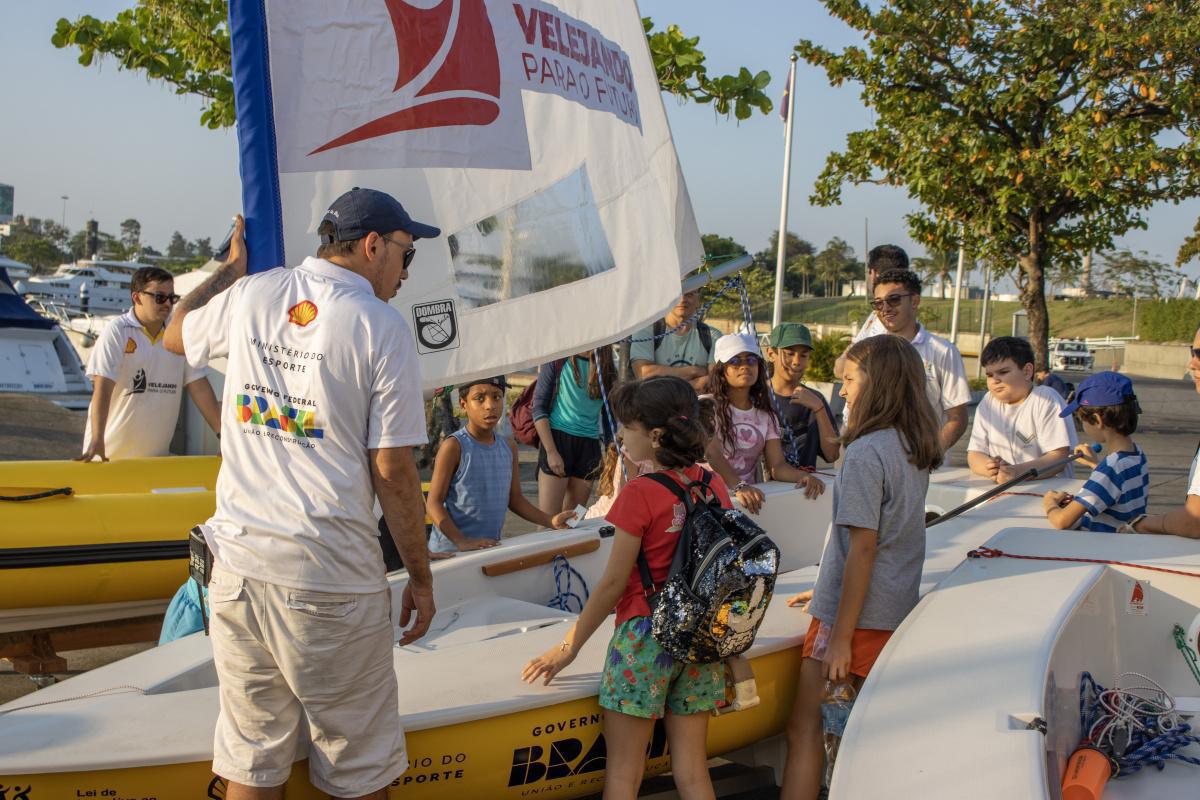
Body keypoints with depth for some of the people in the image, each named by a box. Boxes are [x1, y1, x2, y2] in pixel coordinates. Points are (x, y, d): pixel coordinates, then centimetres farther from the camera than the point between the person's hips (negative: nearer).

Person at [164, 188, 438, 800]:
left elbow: (174, 336, 28)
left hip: (236, 564, 5)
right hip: (330, 578, -5)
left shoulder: (250, 295, 5)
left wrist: (231, 266, 39)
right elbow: (392, 470, -10)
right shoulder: (382, 326, -8)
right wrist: (420, 578, 0)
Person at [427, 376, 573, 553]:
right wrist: (461, 541, -23)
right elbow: (434, 503, -12)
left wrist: (551, 521, 6)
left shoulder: (509, 447, 8)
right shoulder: (454, 446, -9)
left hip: (491, 547, 5)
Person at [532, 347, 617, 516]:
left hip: (589, 445, 4)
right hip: (556, 439, -4)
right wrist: (551, 452, -11)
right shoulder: (557, 361, -2)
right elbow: (538, 407, -4)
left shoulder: (608, 368, 9)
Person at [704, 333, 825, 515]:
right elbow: (712, 454, -17)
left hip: (749, 496, 4)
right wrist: (738, 487, -32)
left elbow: (777, 465, 5)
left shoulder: (765, 415, 14)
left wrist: (804, 476, -16)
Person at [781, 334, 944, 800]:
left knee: (804, 725, 0)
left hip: (858, 613, -8)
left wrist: (841, 636, -16)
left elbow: (863, 547, -19)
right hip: (898, 610, 8)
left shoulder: (865, 452, -18)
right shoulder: (916, 448, 7)